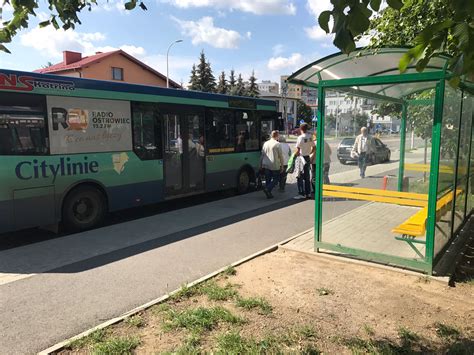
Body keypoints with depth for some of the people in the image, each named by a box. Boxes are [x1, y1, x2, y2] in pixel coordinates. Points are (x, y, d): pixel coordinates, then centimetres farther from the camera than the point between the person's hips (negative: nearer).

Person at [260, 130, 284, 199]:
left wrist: (261, 165, 20)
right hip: (275, 166, -5)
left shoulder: (266, 143, 8)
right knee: (276, 179, 7)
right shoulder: (277, 144, -8)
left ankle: (268, 194, 12)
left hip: (266, 165, 5)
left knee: (268, 180, 11)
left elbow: (262, 155, 13)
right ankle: (267, 189, -11)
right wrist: (282, 166, 1)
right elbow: (281, 156, -7)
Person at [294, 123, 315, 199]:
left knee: (300, 177, -1)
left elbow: (298, 150, -18)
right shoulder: (310, 137, 4)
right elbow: (313, 148, 10)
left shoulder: (300, 137, -15)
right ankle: (308, 193, 18)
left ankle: (301, 194, -2)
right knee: (307, 177, 13)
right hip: (308, 158, 6)